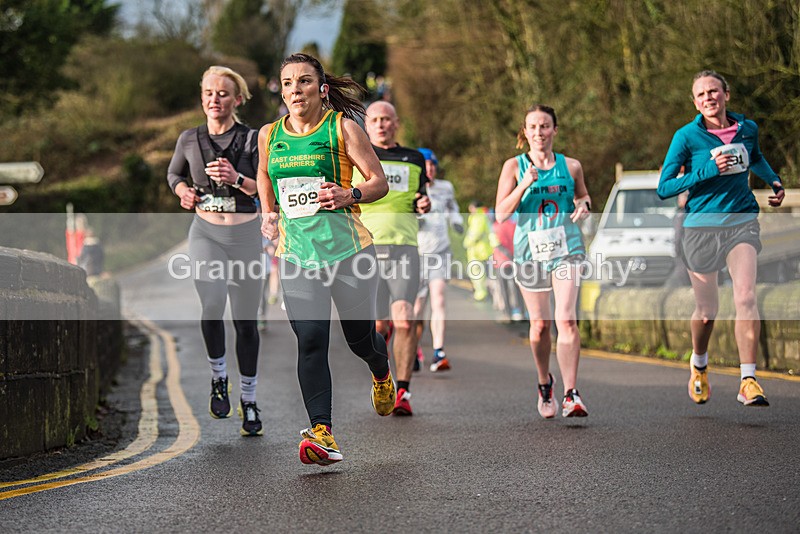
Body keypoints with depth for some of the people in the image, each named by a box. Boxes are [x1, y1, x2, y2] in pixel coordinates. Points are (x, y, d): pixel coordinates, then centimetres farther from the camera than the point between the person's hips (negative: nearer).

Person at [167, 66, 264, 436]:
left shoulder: (252, 139, -2)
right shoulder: (190, 140, 5)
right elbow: (173, 173, 24)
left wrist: (238, 179, -23)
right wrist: (183, 191, 3)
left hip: (245, 235, 0)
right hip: (206, 233, 1)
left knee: (245, 320, 3)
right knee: (212, 307, -22)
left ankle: (248, 402, 16)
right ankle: (218, 378, 3)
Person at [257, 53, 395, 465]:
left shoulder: (342, 128, -3)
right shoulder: (269, 135, 8)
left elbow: (379, 181, -2)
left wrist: (350, 195, -21)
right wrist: (268, 215, 13)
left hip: (349, 247, -2)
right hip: (296, 254, 2)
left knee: (360, 337, 9)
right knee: (310, 341, -13)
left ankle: (382, 374, 46)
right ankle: (322, 434, -17)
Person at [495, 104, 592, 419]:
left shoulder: (571, 166, 7)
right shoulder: (514, 166, 3)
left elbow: (582, 196, 24)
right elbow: (501, 214, -3)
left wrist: (583, 206, 0)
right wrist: (524, 185, -15)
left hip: (566, 248, 0)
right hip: (530, 249, 0)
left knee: (566, 319, -16)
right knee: (540, 324, 6)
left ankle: (570, 395, -17)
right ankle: (544, 383, 32)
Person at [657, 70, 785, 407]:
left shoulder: (748, 129, 5)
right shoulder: (687, 136, -6)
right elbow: (664, 188, -10)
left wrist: (774, 181, 12)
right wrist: (708, 170, -18)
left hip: (742, 221, 2)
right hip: (701, 226, -2)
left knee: (746, 296, -17)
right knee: (706, 309, 7)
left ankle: (748, 382, -16)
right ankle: (699, 366, 37)